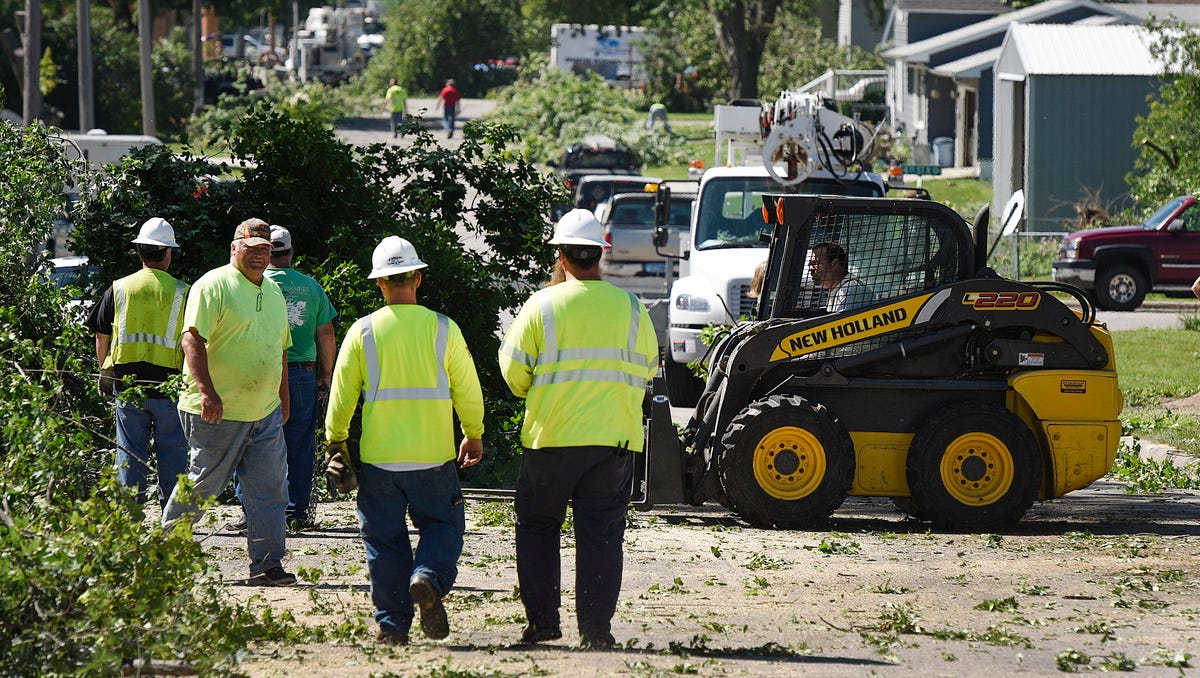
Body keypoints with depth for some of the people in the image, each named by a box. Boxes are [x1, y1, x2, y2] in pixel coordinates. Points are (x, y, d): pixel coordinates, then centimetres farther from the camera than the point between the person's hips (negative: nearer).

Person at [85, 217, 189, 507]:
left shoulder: (118, 289, 2)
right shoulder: (181, 293, -3)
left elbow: (101, 336, 9)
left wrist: (105, 373, 22)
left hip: (126, 386, 2)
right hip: (168, 385, -2)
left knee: (130, 453, 7)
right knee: (172, 455, 6)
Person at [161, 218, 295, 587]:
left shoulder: (273, 293, 17)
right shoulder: (213, 286, -8)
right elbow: (193, 339, -17)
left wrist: (283, 400, 24)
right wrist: (206, 390, -27)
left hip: (266, 414, 7)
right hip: (217, 413, -7)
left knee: (269, 488, 0)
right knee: (203, 483, 1)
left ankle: (267, 565, 1)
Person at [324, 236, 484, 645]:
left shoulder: (363, 332, -3)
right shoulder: (443, 329, -3)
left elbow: (341, 395, 2)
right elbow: (468, 390, 4)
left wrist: (335, 444, 14)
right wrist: (474, 437, 19)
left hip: (379, 457, 0)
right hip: (433, 457, 0)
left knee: (385, 539, 9)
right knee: (443, 524, 14)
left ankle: (392, 624, 7)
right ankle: (428, 577, -15)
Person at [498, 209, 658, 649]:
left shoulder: (542, 305, -6)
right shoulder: (629, 307, 1)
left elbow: (514, 369, -3)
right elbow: (648, 366, 13)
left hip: (551, 433, -1)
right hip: (614, 438, 1)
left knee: (537, 525, 13)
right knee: (601, 531, 5)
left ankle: (542, 618, 9)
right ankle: (595, 625, 0)